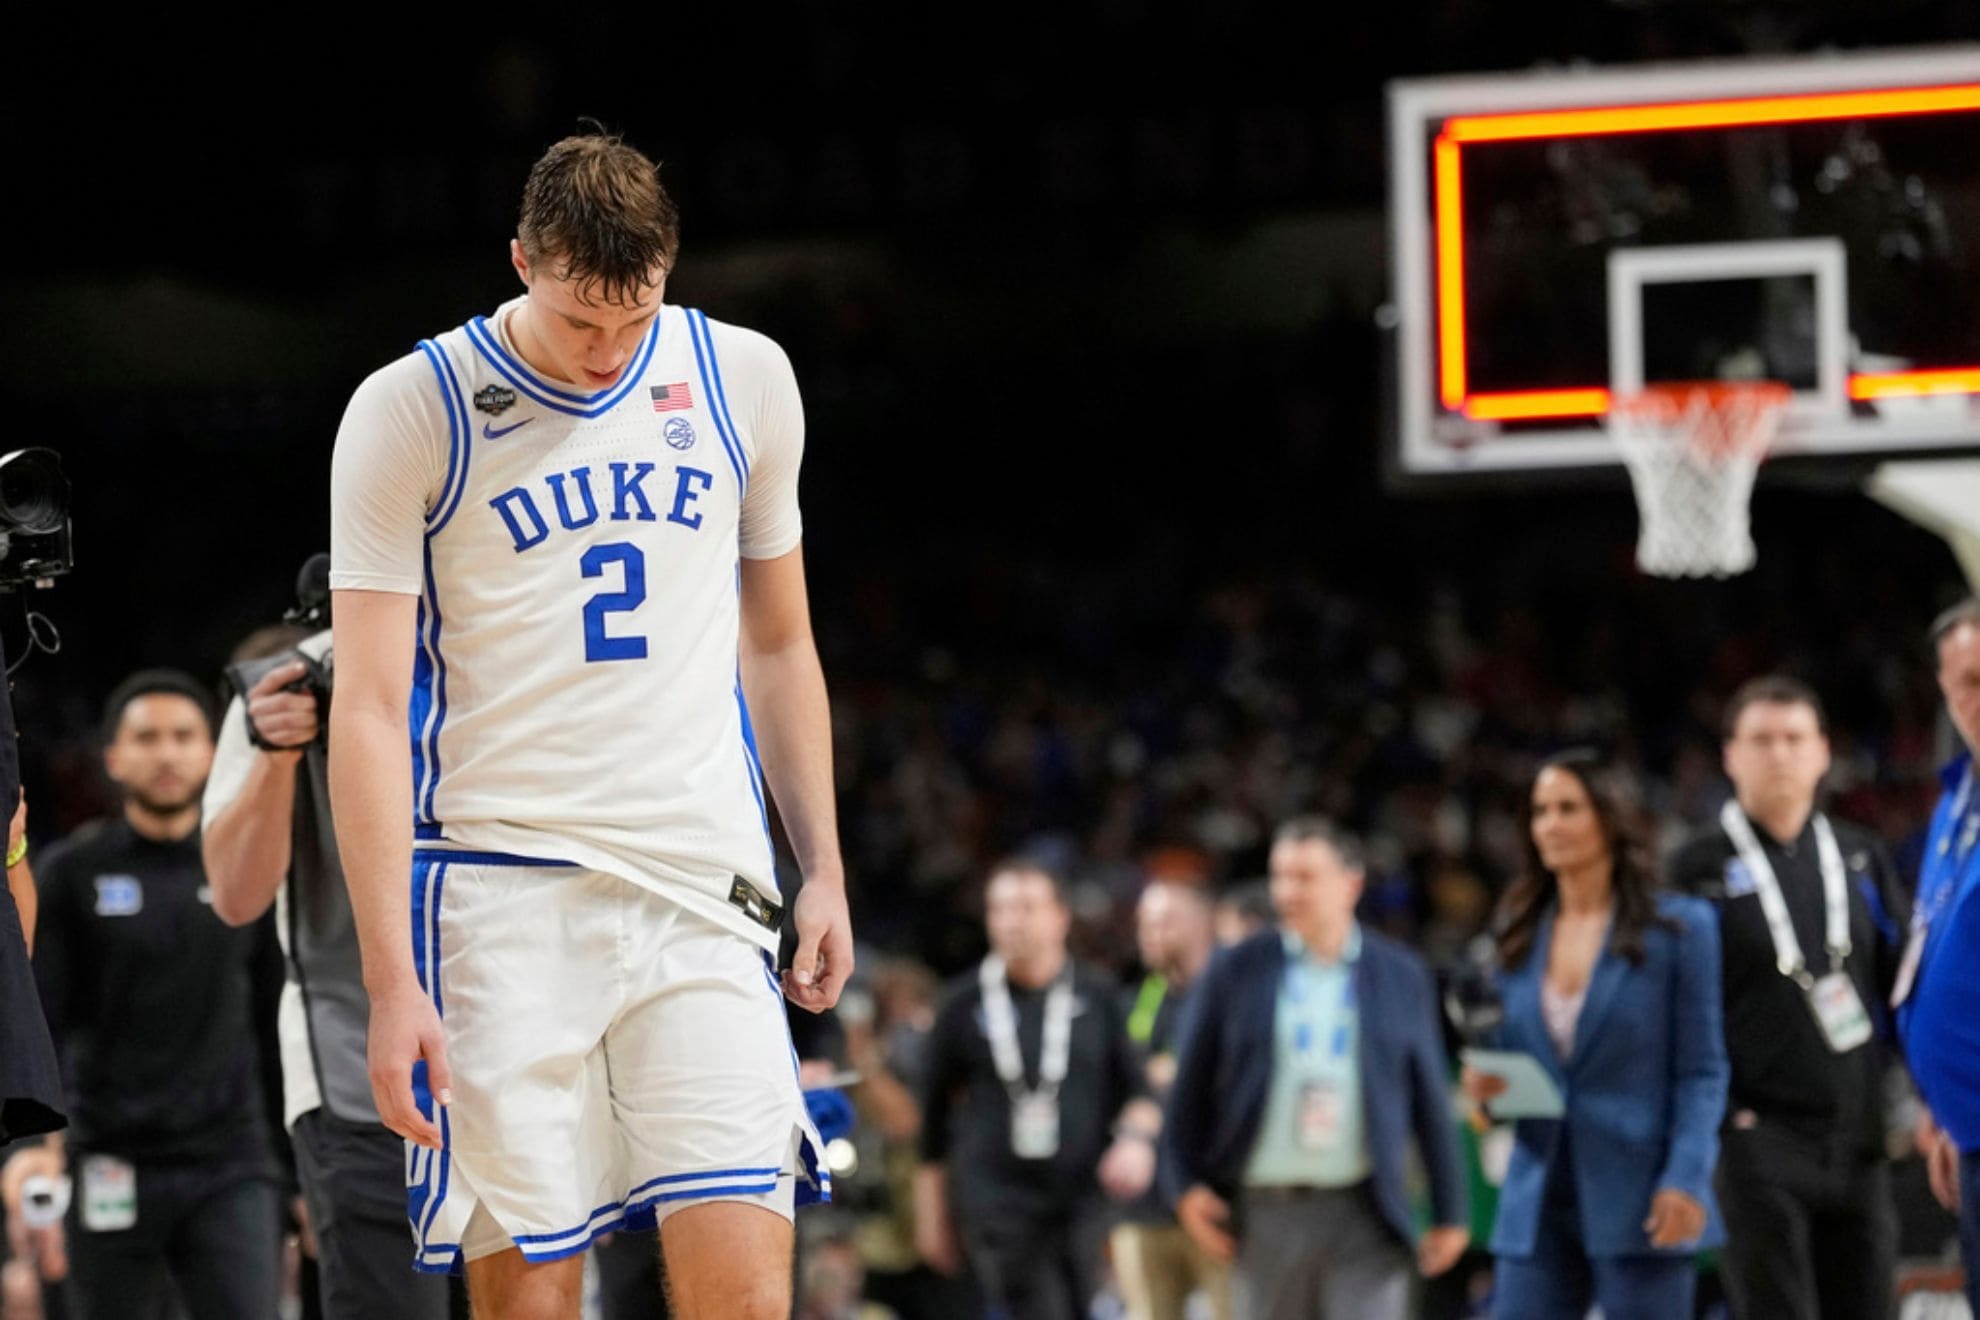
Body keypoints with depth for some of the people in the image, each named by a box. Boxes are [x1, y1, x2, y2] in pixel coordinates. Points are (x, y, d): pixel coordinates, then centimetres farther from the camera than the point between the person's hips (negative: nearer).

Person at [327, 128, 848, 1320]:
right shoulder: (410, 413, -2)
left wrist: (823, 872, 15)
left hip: (705, 892, 2)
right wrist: (391, 981, -12)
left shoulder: (745, 379, 9)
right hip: (502, 897, -2)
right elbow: (370, 711, -5)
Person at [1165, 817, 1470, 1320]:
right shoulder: (1236, 972, 4)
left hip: (1365, 1216, -1)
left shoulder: (1401, 976, 6)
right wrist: (1188, 1185, -1)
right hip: (1266, 1212, 1)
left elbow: (1431, 1102, 8)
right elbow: (1191, 1087, 7)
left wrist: (1449, 1212, 6)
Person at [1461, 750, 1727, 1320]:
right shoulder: (1520, 933, 12)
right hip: (1539, 1204, 4)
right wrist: (1484, 1082, -5)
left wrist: (1685, 1181, -15)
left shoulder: (1677, 928, -1)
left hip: (1637, 1203, -4)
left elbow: (1702, 1072, -3)